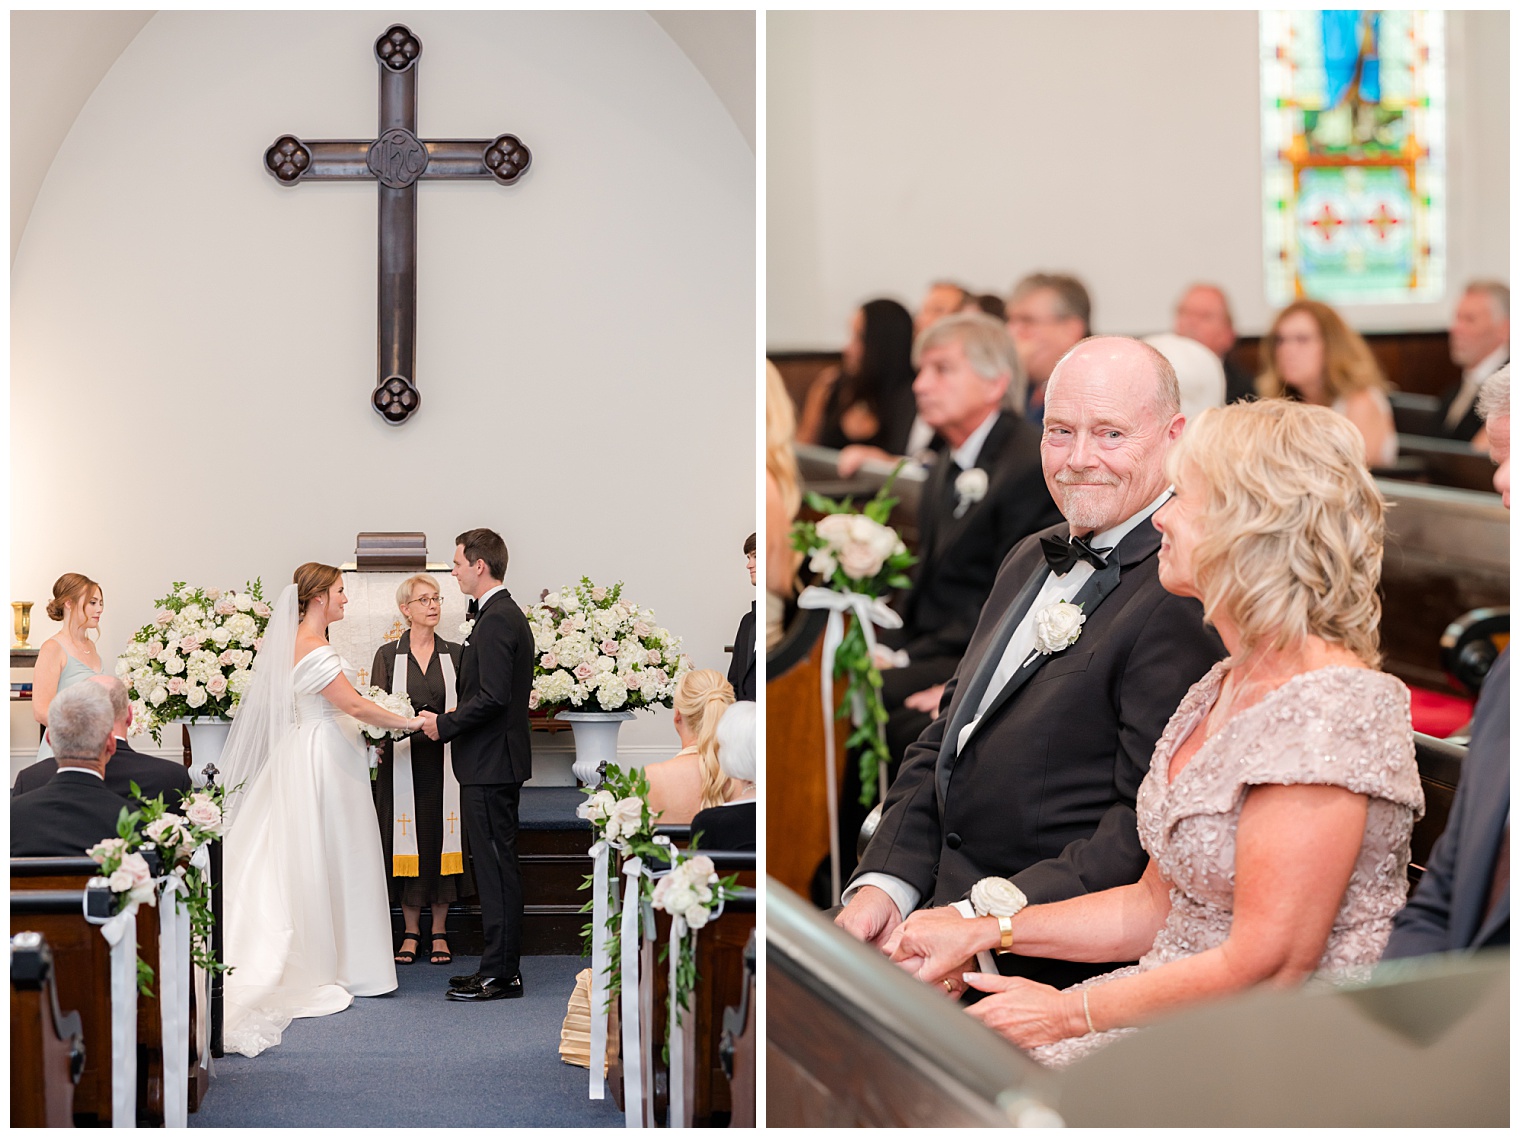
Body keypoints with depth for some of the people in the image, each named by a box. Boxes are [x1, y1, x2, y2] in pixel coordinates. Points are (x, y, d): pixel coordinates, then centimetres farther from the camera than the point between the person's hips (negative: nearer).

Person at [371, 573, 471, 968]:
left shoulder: (455, 655, 8)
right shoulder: (388, 655, 5)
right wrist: (377, 738, -16)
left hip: (444, 762, 1)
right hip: (403, 762, -1)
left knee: (441, 838, 2)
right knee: (407, 841, 1)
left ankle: (439, 932, 11)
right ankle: (411, 932, 11)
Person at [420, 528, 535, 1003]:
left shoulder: (496, 621, -17)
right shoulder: (509, 615, 16)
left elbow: (493, 697, -24)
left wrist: (444, 724, -13)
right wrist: (454, 717, 14)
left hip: (490, 764, -11)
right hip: (497, 760, 11)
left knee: (496, 867, -6)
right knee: (497, 865, 13)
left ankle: (499, 973, -2)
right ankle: (502, 966, 18)